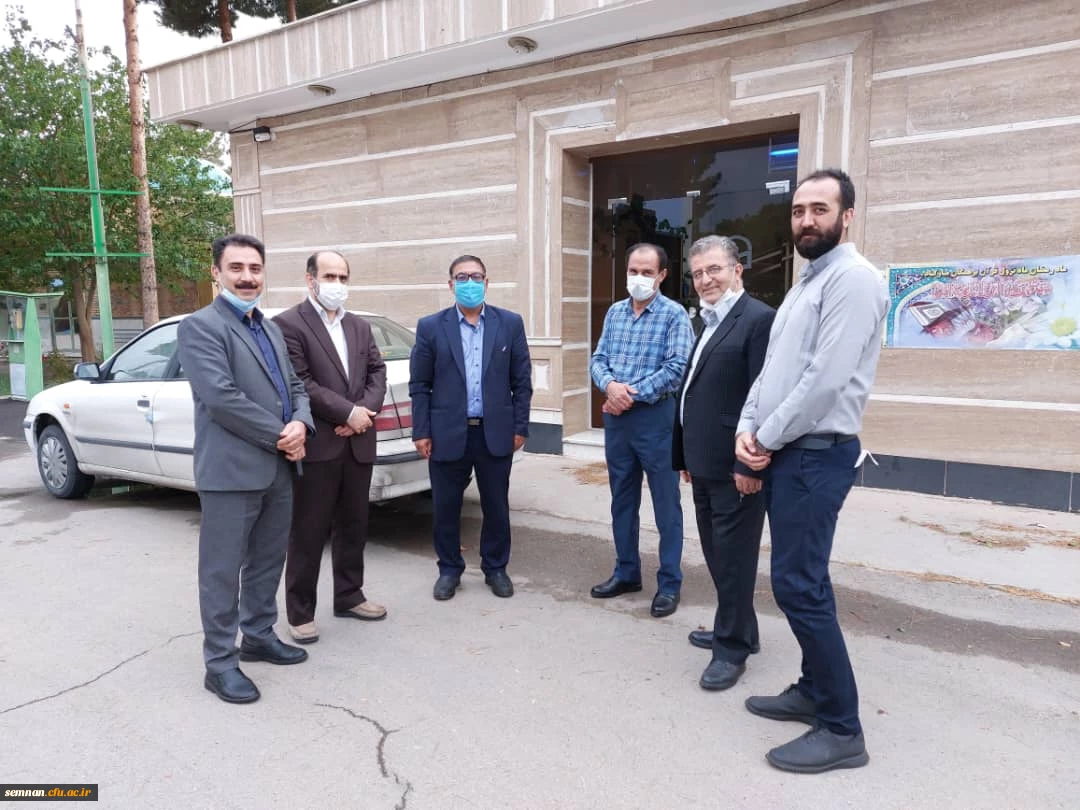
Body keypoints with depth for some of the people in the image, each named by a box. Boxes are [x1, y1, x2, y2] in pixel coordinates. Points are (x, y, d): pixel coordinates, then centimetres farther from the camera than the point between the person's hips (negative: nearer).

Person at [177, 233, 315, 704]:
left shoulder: (270, 328, 17)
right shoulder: (200, 327, -8)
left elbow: (295, 387, 15)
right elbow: (222, 397, -20)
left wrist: (301, 425, -7)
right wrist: (281, 436, -14)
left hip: (278, 468, 8)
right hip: (232, 470, -8)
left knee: (268, 561, 17)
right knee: (223, 569, 3)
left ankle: (259, 637, 33)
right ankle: (220, 663, 15)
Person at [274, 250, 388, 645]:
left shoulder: (360, 326, 15)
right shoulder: (288, 324, -6)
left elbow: (377, 371, 9)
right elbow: (299, 383, -14)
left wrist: (365, 411, -9)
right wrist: (348, 412, -15)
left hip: (358, 443, 6)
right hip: (316, 445, -6)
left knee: (353, 527, 15)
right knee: (308, 533, 3)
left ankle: (349, 597, 30)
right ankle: (300, 612, 16)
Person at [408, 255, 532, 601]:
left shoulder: (510, 323, 3)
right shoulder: (431, 326, 1)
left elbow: (522, 380, 4)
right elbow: (419, 384, 1)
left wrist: (520, 427, 0)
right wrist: (421, 432, -4)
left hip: (495, 433, 1)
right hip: (447, 434, 0)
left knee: (496, 506, 11)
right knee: (446, 507, 9)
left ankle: (496, 568, 29)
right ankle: (449, 569, 28)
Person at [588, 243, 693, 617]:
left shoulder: (674, 314, -7)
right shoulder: (615, 312, 10)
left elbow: (677, 368, -16)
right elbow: (598, 359, 7)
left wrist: (631, 396, -16)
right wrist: (610, 385, -14)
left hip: (656, 417, -6)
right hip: (616, 416, 6)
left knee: (666, 503, 3)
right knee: (622, 499, 15)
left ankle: (669, 583, 15)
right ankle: (626, 572, 29)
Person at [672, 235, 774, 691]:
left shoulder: (759, 318, -13)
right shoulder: (709, 324, 17)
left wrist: (750, 464, -23)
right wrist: (686, 456, 17)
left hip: (735, 466, -9)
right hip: (706, 464, 9)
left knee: (734, 557, 2)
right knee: (717, 554, 18)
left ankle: (732, 647, 17)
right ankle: (735, 629, 34)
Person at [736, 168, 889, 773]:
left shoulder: (852, 277, -12)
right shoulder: (807, 283, 18)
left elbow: (826, 379, -21)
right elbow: (772, 369, 16)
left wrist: (766, 438, -12)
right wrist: (748, 428, 0)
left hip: (816, 454, -9)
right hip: (786, 452, 9)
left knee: (799, 584, -8)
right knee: (802, 579, 15)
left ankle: (842, 729, 5)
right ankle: (815, 691, 28)